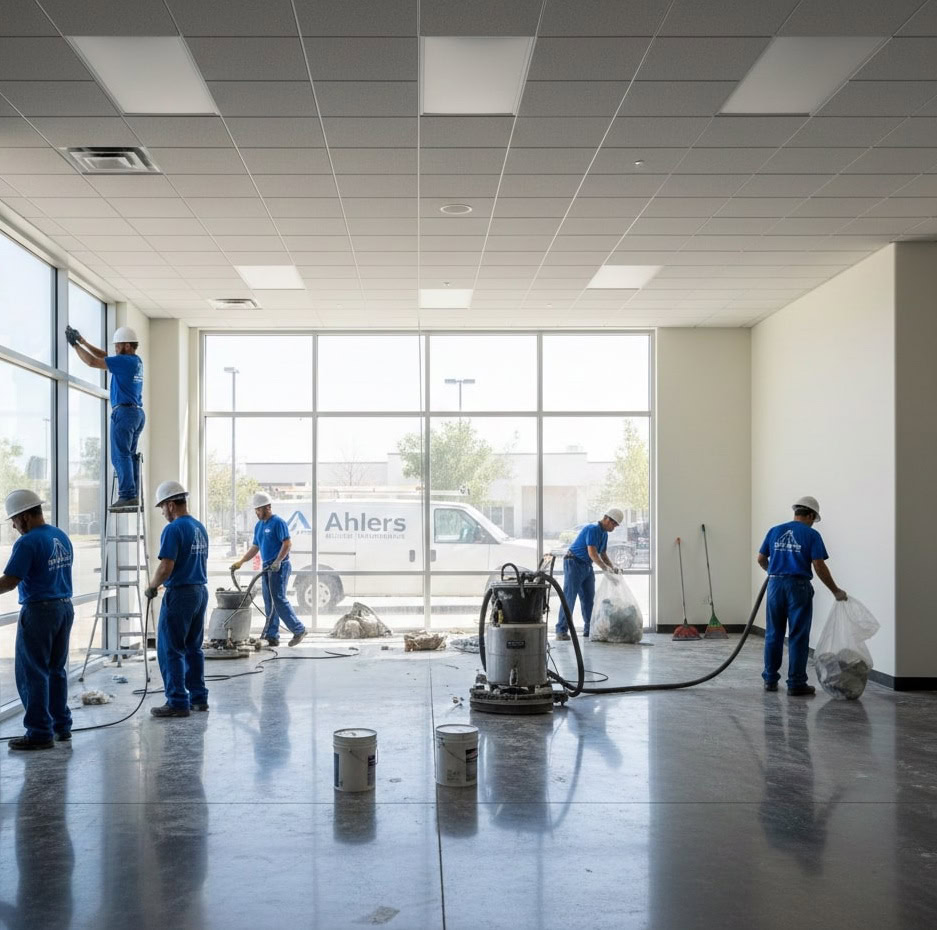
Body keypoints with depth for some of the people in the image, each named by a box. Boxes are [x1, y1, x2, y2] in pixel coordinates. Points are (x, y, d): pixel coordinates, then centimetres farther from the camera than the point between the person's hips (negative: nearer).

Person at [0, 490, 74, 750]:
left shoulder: (27, 542, -16)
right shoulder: (62, 538, 10)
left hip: (38, 611, -8)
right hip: (65, 607, 8)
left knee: (32, 673, 0)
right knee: (56, 670, 16)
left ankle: (40, 733, 2)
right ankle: (61, 726, 22)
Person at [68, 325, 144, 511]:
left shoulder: (125, 361, -11)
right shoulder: (136, 361, 16)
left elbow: (92, 361, -11)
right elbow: (104, 356, 25)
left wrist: (76, 344, 0)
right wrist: (84, 342, 22)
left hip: (124, 412, -9)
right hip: (137, 413, 9)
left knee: (120, 455, -9)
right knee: (130, 455, 10)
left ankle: (127, 495, -13)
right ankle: (134, 496, 7)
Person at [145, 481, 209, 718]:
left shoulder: (173, 529, -15)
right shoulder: (200, 528, 12)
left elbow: (166, 567, -19)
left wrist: (151, 587, -4)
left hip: (179, 594, -9)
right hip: (201, 591, 9)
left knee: (170, 650, -3)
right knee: (194, 648, 15)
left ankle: (178, 702, -3)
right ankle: (198, 697, 19)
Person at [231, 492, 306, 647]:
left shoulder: (278, 522, -10)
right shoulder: (259, 525, 16)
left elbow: (287, 543, -16)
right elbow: (255, 548, 21)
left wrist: (277, 562, -23)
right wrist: (241, 562, 13)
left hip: (279, 567, -9)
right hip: (267, 568, 9)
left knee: (279, 599, -12)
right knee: (269, 603, 6)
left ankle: (298, 630, -3)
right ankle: (272, 637, 8)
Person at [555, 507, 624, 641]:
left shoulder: (604, 534, 11)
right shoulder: (593, 529, -19)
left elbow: (602, 554, 18)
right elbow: (592, 553, -26)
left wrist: (612, 567, 3)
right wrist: (605, 568, -27)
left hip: (587, 566, 9)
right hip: (574, 564, -9)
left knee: (589, 598, 7)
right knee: (569, 597, -10)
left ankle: (589, 629, 13)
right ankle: (561, 630, -10)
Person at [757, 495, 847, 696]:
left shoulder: (775, 531, 8)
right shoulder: (811, 535, -4)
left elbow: (761, 559, 13)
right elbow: (819, 567, -10)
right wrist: (836, 591, -2)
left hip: (776, 584, 4)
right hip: (799, 586, -4)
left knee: (773, 634, 12)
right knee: (798, 637, 1)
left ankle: (770, 679, 17)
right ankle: (796, 684, 1)